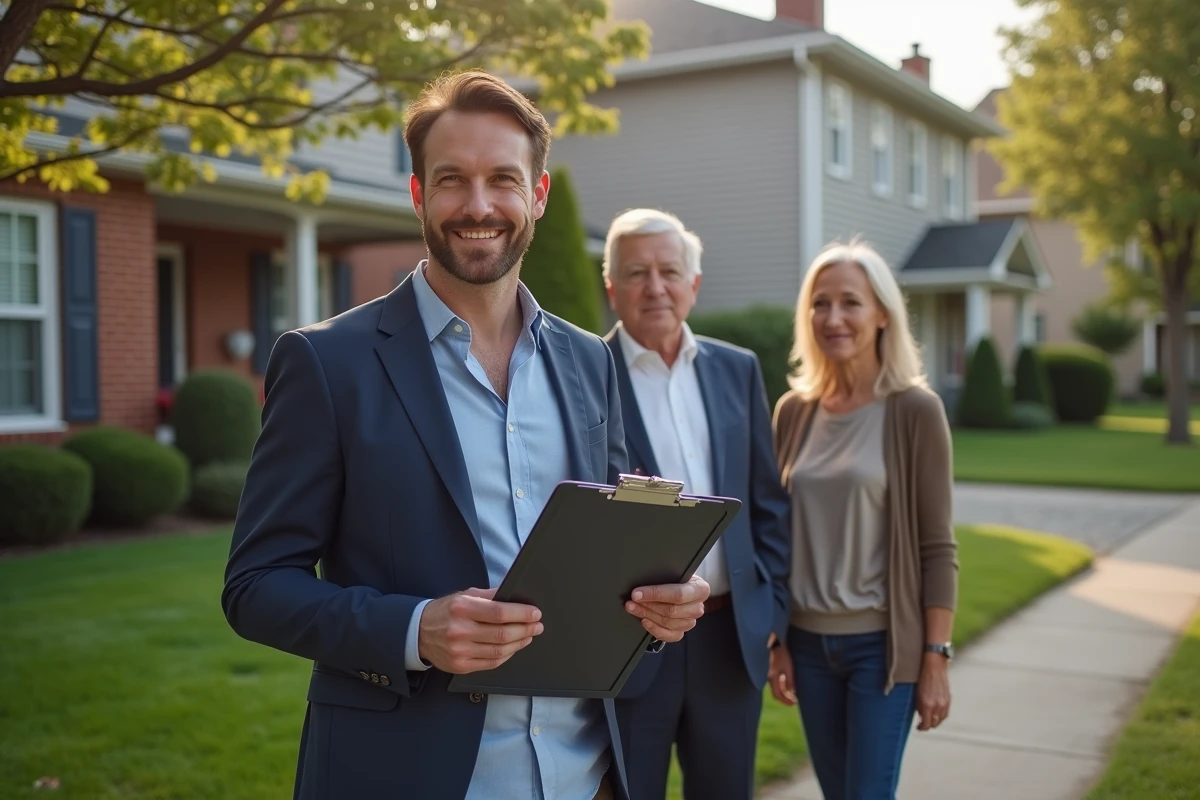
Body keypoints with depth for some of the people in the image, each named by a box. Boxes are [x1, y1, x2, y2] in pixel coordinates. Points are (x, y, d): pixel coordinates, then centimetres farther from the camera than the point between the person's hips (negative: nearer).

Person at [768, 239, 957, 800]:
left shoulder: (915, 409, -9)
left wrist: (936, 659, -9)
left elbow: (937, 546, -8)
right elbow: (780, 536, 8)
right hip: (809, 641, 4)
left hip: (882, 643, -4)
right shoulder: (793, 411, 3)